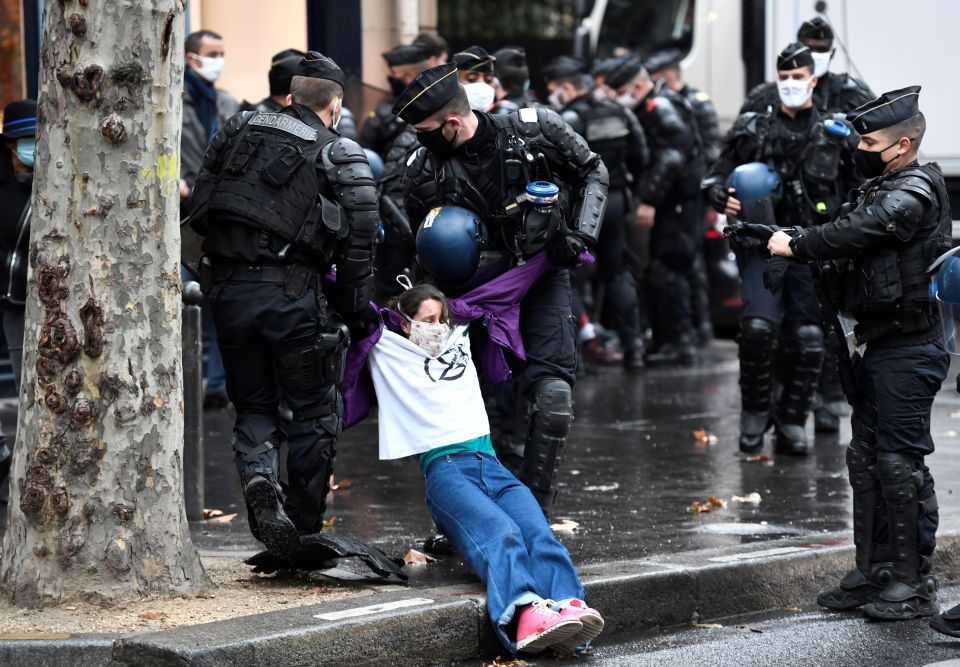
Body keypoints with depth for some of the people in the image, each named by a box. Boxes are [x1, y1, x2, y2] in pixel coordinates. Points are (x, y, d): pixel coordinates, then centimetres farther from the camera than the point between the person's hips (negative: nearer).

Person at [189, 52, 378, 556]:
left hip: (228, 288, 3)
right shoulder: (341, 155, 1)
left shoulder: (238, 131, 11)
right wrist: (354, 309, 4)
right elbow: (359, 240, -5)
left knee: (253, 406, 16)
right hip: (292, 293, -3)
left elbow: (201, 205, 10)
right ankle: (304, 529, 13)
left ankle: (257, 477, -13)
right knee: (315, 411, 12)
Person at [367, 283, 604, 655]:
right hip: (444, 469, -5)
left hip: (491, 466, 5)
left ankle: (567, 607, -51)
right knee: (500, 533, -35)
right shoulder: (388, 353, 17)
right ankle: (524, 616, -60)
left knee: (539, 534, -27)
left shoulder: (460, 342, 30)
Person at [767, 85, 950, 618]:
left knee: (900, 463, -7)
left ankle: (914, 584, 1)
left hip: (908, 350, -10)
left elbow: (854, 233, -25)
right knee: (866, 459, 13)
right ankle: (873, 573, 20)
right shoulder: (881, 189, 16)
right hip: (880, 348, 10)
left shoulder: (913, 194, -15)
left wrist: (795, 245, -13)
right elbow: (843, 232, 12)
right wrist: (757, 230, 0)